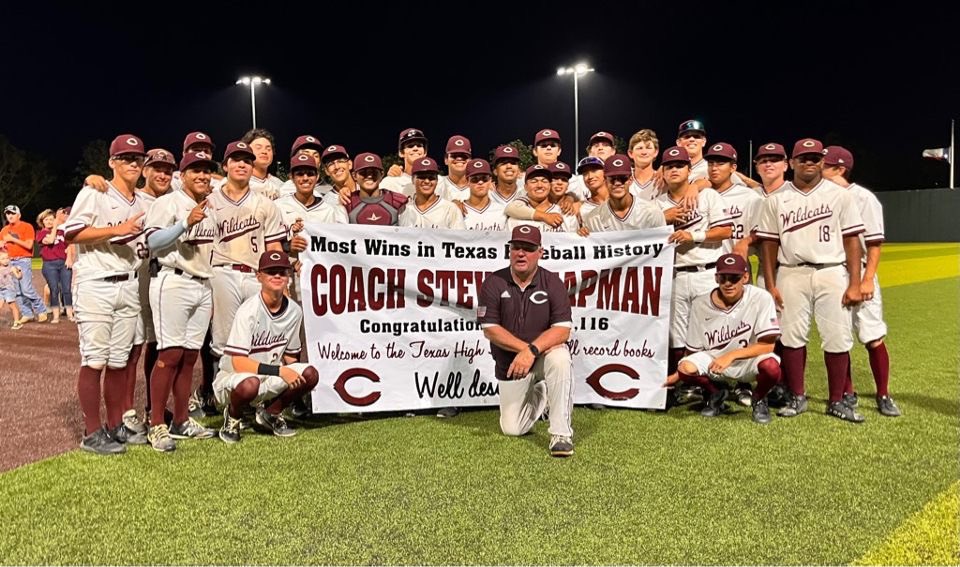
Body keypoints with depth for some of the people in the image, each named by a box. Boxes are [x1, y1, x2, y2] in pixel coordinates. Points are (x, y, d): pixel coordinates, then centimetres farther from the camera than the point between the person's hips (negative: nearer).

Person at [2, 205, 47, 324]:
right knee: (17, 291, 4)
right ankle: (27, 314, 11)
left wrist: (13, 239, -12)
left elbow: (29, 245, -12)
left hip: (24, 261, -6)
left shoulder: (27, 226, -3)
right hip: (10, 262, 6)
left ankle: (41, 311, -1)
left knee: (27, 289, -14)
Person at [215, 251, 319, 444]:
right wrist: (279, 371, -31)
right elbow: (239, 363, -26)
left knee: (310, 374, -19)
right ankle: (233, 418, -2)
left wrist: (293, 375, -12)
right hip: (232, 377, -6)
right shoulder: (248, 310, -21)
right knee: (250, 384, -40)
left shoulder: (294, 311, -2)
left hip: (269, 379, 6)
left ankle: (271, 413, 9)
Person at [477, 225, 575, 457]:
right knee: (512, 429, 1)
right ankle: (538, 396, 33)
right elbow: (490, 329, -11)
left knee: (560, 359, -37)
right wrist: (525, 348, -21)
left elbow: (563, 330, -17)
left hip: (545, 353, -1)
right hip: (510, 364, 2)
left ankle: (561, 434, -25)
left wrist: (532, 351, -31)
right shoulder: (493, 283, -8)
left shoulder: (552, 282, -10)